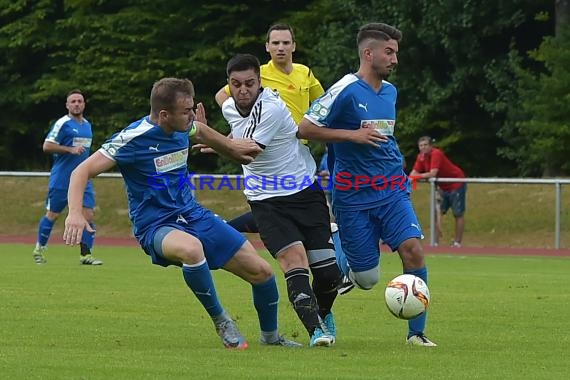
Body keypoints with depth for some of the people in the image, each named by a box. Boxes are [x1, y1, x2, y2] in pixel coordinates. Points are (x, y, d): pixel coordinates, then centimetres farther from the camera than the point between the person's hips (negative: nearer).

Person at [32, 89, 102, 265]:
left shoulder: (87, 125, 14)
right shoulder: (62, 123, -8)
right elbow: (47, 146, -14)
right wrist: (71, 149, -21)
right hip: (61, 179, -6)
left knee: (88, 215, -6)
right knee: (52, 215, 4)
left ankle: (86, 254, -5)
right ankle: (39, 249, 21)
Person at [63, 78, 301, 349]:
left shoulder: (184, 128, 0)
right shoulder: (134, 138, -20)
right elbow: (83, 171, -21)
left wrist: (232, 147, 38)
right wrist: (75, 212, -36)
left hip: (193, 215, 7)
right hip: (155, 226, -7)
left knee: (262, 272, 0)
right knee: (192, 248, -42)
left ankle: (270, 336, 27)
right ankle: (220, 321, -18)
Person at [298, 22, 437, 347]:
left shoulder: (390, 91, 12)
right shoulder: (345, 91, -11)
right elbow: (305, 128, -12)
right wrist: (353, 135, -18)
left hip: (393, 190, 5)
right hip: (354, 195, -5)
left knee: (413, 248, -17)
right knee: (366, 278, -2)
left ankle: (417, 332, -9)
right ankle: (335, 245, 33)